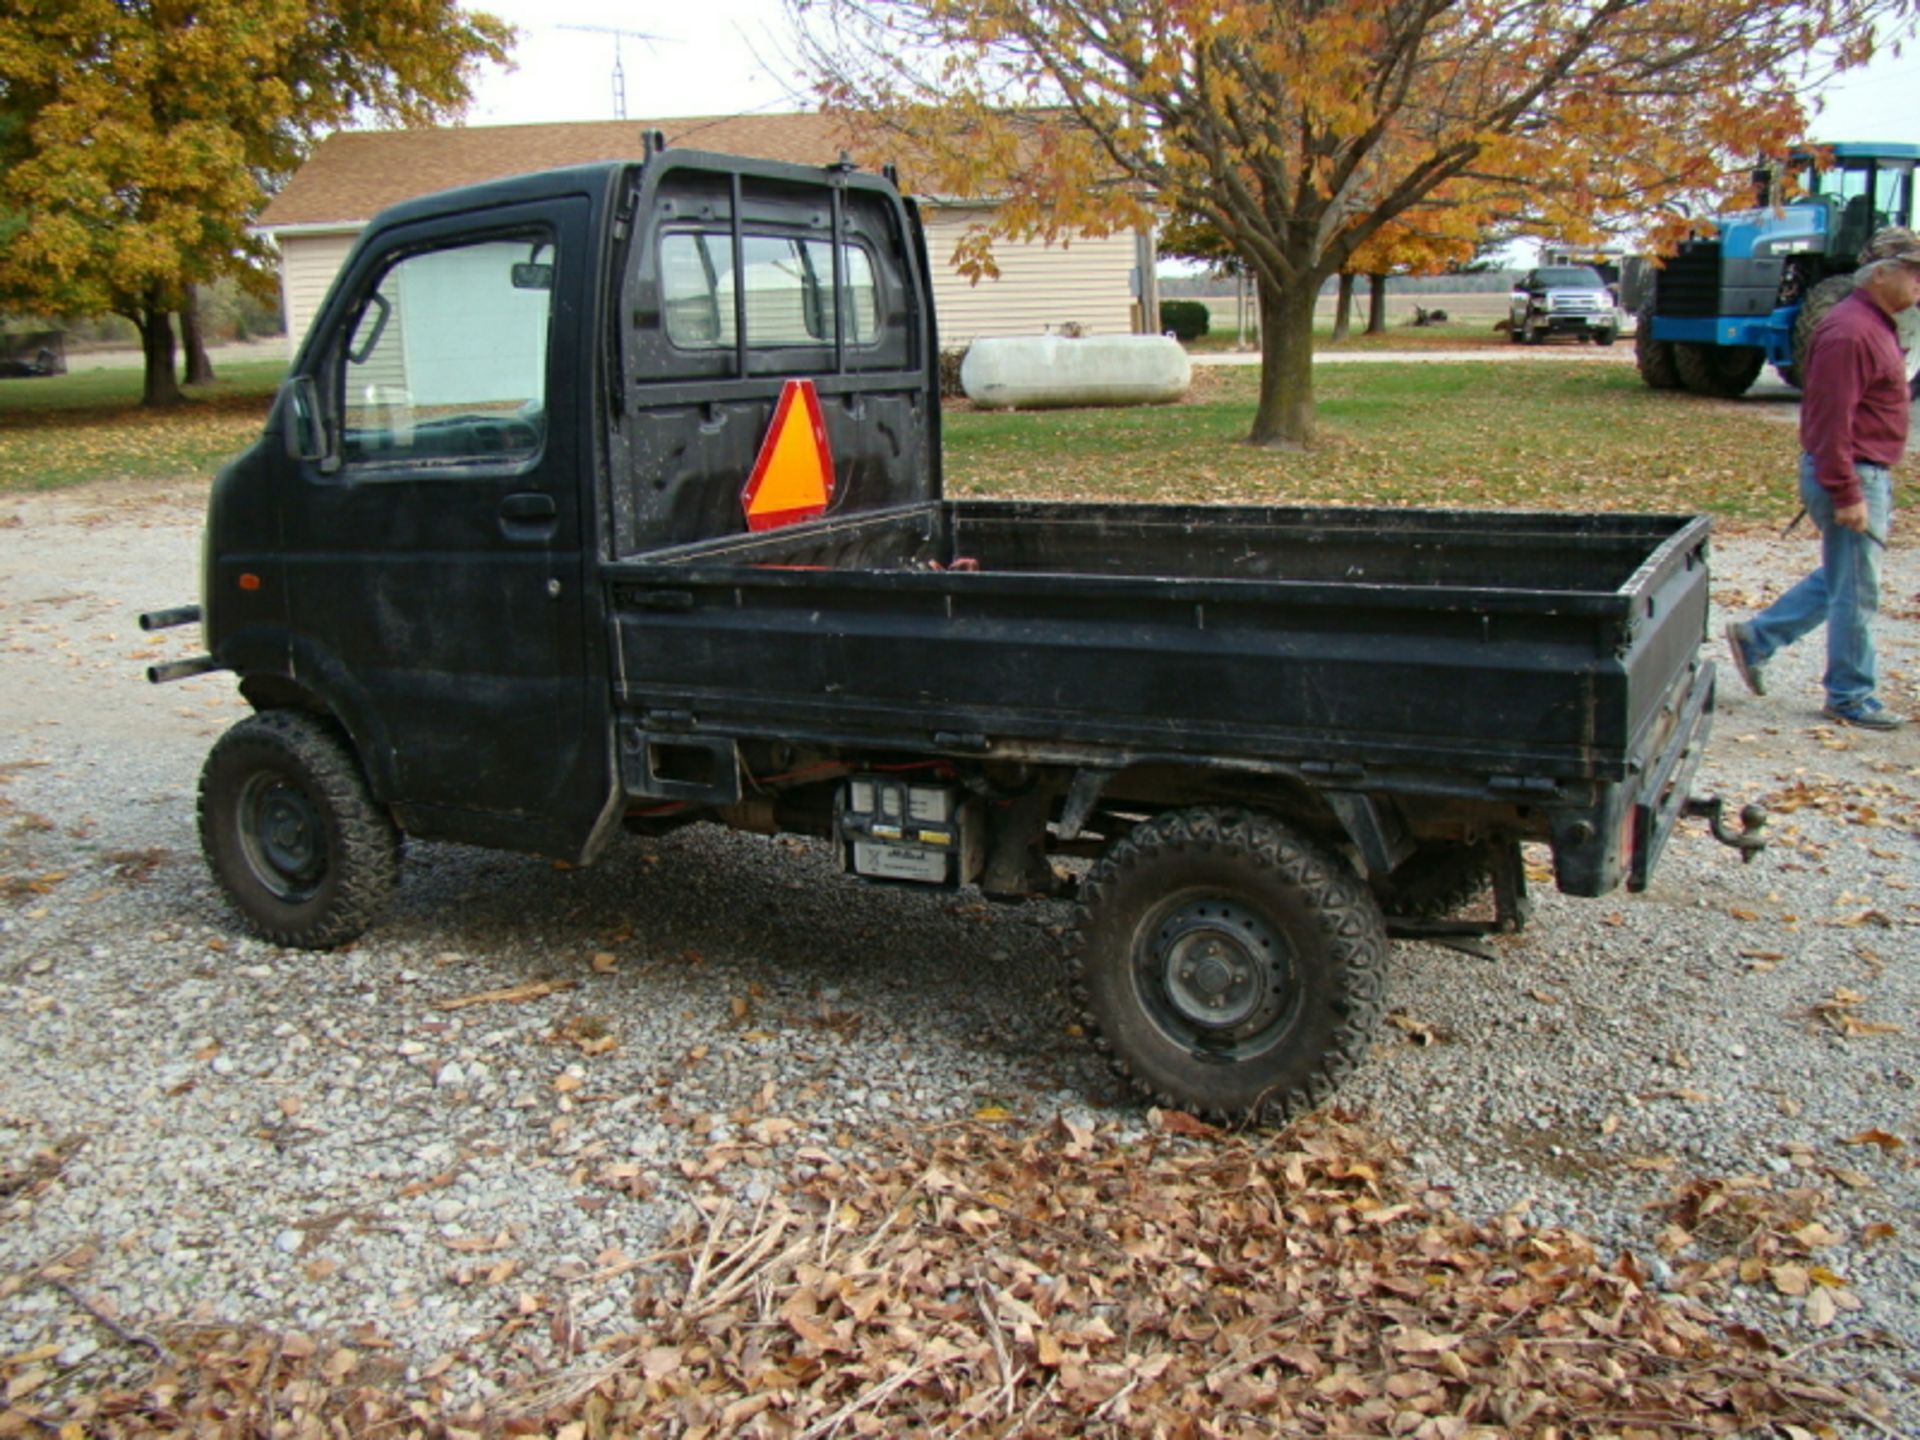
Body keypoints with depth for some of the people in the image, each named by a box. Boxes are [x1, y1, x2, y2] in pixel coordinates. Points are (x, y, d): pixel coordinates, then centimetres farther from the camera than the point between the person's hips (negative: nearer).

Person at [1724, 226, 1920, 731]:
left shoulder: (1875, 325, 14)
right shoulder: (1849, 331, -19)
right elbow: (1833, 419, -24)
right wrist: (1846, 494, -25)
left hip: (1870, 475, 10)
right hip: (1852, 477, -10)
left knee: (1840, 580, 19)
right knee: (1855, 593, 0)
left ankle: (1755, 638, 24)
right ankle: (1850, 698, 11)